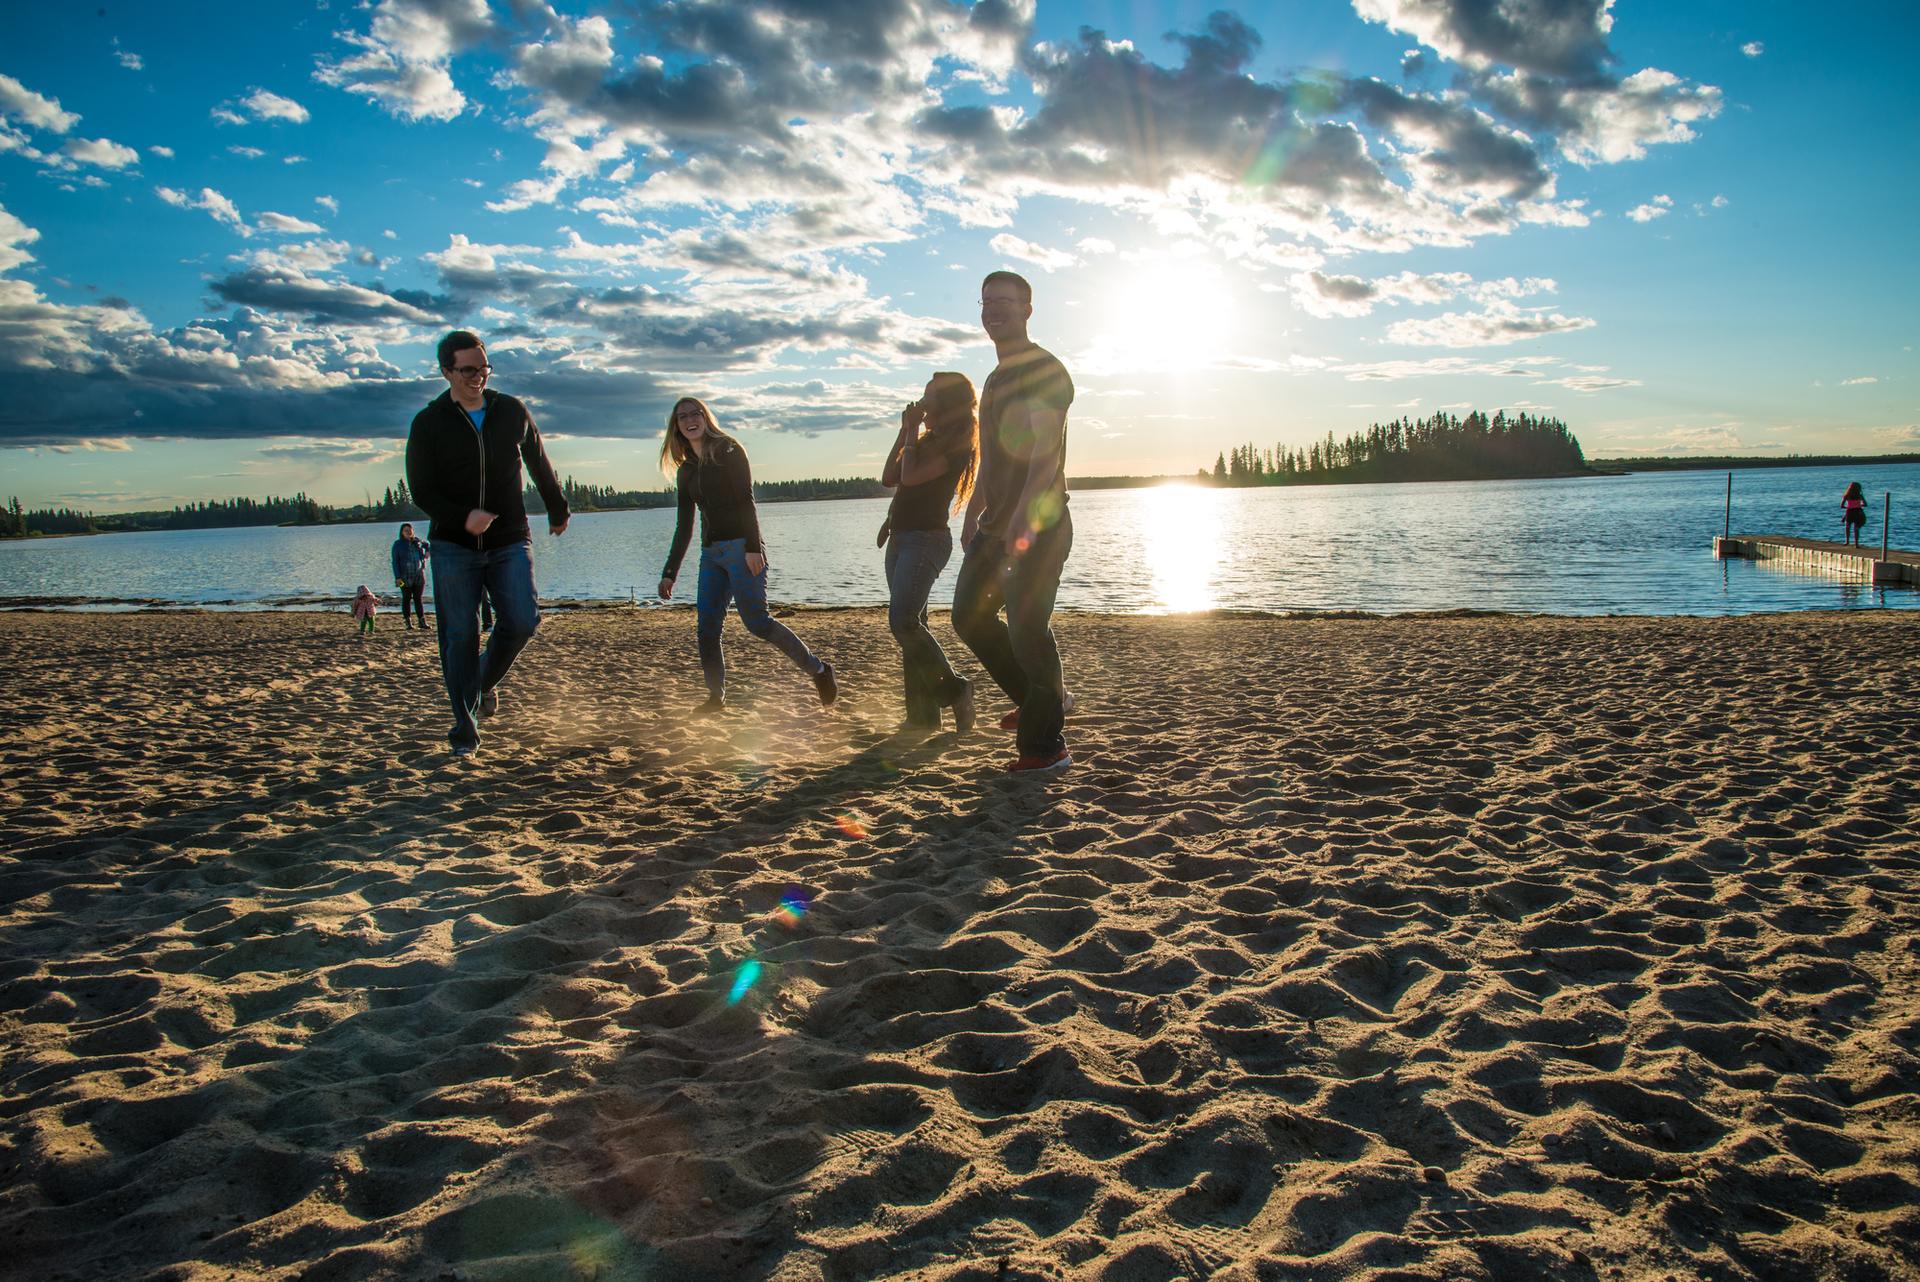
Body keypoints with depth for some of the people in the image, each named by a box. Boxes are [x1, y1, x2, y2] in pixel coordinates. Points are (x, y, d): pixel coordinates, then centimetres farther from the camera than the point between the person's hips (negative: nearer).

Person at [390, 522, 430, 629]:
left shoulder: (417, 542, 10)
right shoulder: (398, 544, 0)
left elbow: (428, 545, 31)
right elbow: (395, 562, -3)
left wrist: (428, 551, 8)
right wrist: (397, 577, -12)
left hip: (419, 576, 2)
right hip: (405, 577, -2)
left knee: (418, 599, 1)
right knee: (406, 599, 3)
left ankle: (422, 622, -1)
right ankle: (408, 622, 8)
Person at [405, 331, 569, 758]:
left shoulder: (512, 412, 6)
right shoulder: (429, 423, 0)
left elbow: (540, 467, 20)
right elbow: (420, 489, -4)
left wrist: (558, 510, 31)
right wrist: (463, 517, -22)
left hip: (509, 541, 1)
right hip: (452, 546, -1)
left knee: (522, 621, -12)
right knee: (459, 637, -3)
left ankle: (486, 681, 18)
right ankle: (465, 727, 7)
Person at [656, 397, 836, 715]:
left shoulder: (729, 452, -1)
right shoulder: (685, 471, 16)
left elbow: (746, 501, -10)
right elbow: (684, 526, 18)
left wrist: (753, 547, -21)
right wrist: (669, 572, 14)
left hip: (740, 546, -7)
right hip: (711, 554, 7)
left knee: (757, 622, -12)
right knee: (706, 628, -1)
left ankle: (819, 670, -2)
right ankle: (716, 697, 7)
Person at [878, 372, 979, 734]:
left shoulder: (956, 445, -10)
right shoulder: (927, 440, 17)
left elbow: (911, 476, -18)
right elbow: (889, 479, 14)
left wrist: (913, 430, -7)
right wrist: (905, 431, 11)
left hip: (927, 539, -9)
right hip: (901, 538, 9)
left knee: (902, 620, -20)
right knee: (910, 624, 6)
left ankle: (954, 689, -8)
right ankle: (923, 712, 9)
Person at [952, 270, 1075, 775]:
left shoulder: (1045, 370, -12)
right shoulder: (997, 378, 19)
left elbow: (1046, 448, -25)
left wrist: (1024, 516, -35)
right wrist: (973, 516, 23)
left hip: (1040, 525, -10)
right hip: (997, 524, 10)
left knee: (1027, 628, -9)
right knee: (970, 615, 13)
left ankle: (1045, 747, 0)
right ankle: (1043, 698, 26)